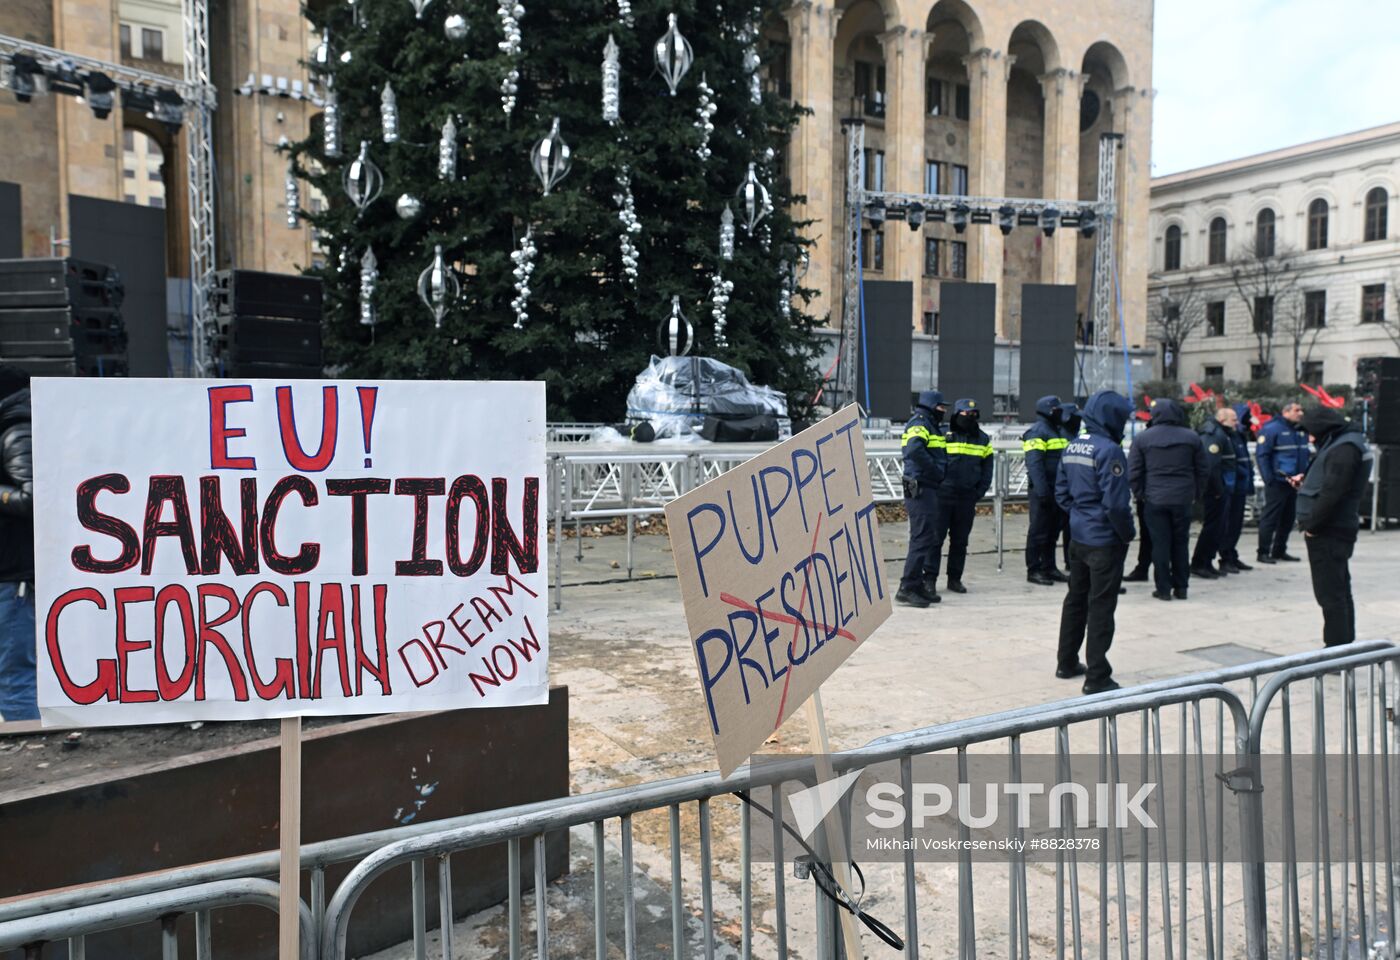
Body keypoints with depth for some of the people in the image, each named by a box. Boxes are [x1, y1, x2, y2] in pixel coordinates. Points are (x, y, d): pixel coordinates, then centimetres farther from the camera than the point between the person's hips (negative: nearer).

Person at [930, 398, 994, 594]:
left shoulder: (983, 440, 11)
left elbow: (987, 470, 14)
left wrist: (978, 493, 3)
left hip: (967, 498, 4)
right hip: (943, 496, -4)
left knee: (960, 540, 10)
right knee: (936, 537, -3)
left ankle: (955, 579, 20)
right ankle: (930, 578, 3)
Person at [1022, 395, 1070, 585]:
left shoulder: (1059, 431, 18)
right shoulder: (1037, 432, -12)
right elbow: (1034, 463, -20)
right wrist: (1041, 489, -27)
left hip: (1057, 489, 9)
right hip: (1043, 489, -9)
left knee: (1054, 530, 14)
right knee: (1039, 531, -3)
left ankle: (1049, 567, 22)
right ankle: (1033, 570, 3)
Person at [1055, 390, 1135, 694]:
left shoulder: (1072, 446, 7)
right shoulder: (1108, 450, -19)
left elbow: (1061, 492, 12)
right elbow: (1115, 503, -20)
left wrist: (1077, 514, 14)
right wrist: (1127, 535, -7)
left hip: (1077, 537, 8)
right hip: (1105, 540, -8)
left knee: (1076, 598, 18)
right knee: (1101, 607, -1)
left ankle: (1067, 663, 30)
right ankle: (1097, 677, 6)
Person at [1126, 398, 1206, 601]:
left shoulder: (1143, 438, -3)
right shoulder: (1191, 437, 2)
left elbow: (1133, 472, -3)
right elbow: (1201, 470, 6)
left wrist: (1140, 494, 7)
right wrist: (1196, 493, 15)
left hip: (1155, 499, -2)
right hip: (1183, 498, 2)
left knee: (1160, 543, 3)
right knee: (1180, 542, 12)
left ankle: (1163, 588, 5)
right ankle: (1181, 587, 17)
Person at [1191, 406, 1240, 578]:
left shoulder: (1222, 434, 18)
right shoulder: (1215, 435, -17)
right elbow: (1211, 464, -26)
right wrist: (1218, 490, -22)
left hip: (1222, 490, 11)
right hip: (1216, 492, -11)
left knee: (1219, 527, 14)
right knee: (1213, 526, -6)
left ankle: (1207, 563, 21)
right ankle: (1199, 564, 0)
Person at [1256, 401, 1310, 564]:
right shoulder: (1272, 429, -10)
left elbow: (1304, 456, 21)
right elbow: (1261, 455, -14)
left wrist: (1304, 474, 5)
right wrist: (1269, 479, -17)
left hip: (1294, 482, 8)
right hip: (1277, 482, -8)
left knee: (1288, 518, 13)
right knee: (1270, 518, -5)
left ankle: (1279, 551, 22)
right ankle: (1263, 552, 0)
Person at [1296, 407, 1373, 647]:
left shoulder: (1344, 449, -17)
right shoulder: (1343, 444, 15)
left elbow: (1332, 492, -24)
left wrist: (1311, 524, -18)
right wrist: (1305, 484, 6)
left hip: (1328, 534, -10)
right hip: (1339, 530, 10)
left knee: (1330, 594, -6)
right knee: (1340, 592, 17)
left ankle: (1337, 647, -2)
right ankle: (1345, 644, 26)